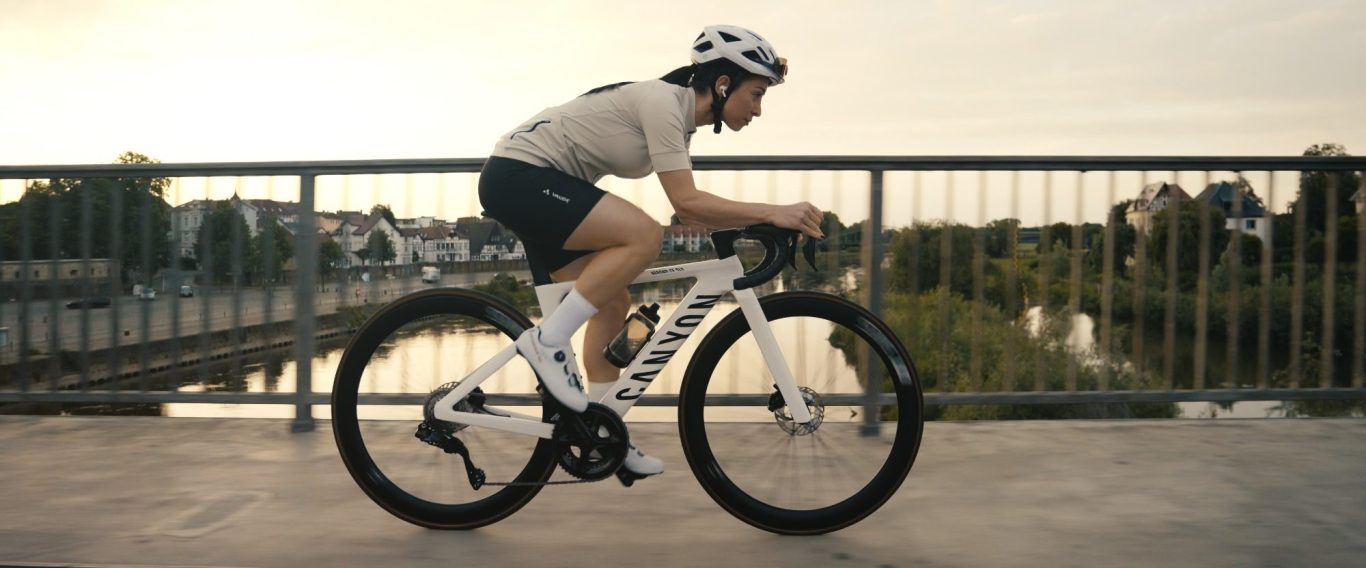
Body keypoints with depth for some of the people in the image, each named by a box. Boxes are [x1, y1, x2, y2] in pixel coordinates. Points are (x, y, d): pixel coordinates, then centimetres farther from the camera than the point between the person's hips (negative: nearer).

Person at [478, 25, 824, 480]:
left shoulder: (680, 119, 11)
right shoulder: (662, 101, -18)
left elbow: (688, 208, 11)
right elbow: (686, 202, -24)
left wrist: (758, 221, 0)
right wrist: (771, 212, -25)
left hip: (536, 187, 10)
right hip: (516, 175, -10)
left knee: (612, 302, 8)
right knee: (644, 234, -25)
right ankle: (548, 340, -15)